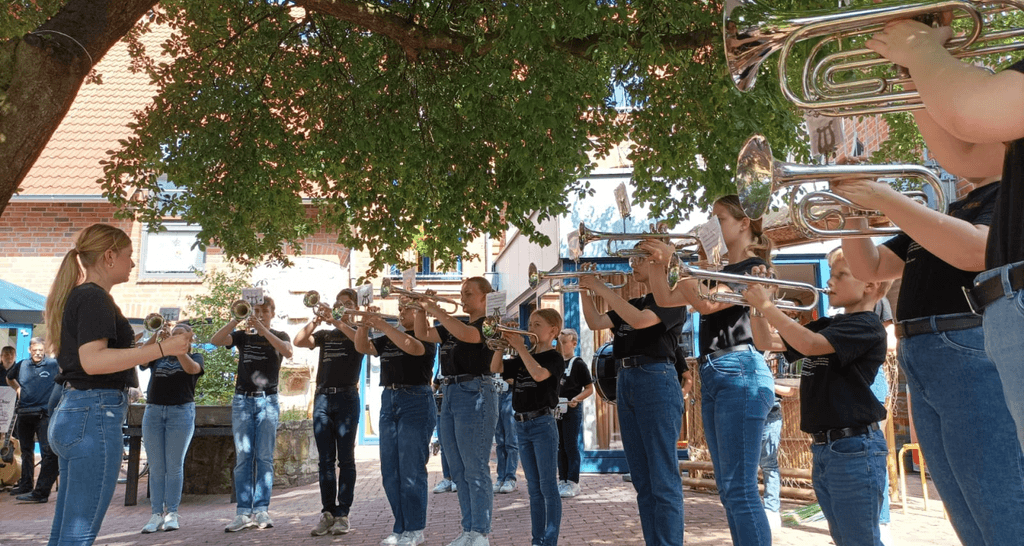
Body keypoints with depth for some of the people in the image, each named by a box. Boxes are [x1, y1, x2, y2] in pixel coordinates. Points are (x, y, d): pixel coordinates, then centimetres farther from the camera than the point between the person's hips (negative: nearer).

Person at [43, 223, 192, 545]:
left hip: (69, 413, 10)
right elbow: (92, 360, -23)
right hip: (95, 414, -10)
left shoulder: (74, 296, 18)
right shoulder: (94, 297, -12)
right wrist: (161, 348, -24)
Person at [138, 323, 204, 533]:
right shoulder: (158, 356, 15)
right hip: (153, 411, 3)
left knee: (174, 466, -2)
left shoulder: (195, 356, 8)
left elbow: (191, 368, -15)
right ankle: (157, 514, 5)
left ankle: (172, 513, 3)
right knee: (156, 467, 2)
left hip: (181, 411, -3)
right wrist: (156, 336, -13)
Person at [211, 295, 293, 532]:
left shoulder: (278, 336, 9)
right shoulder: (242, 336, 13)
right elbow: (215, 341, -4)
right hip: (242, 399, 1)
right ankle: (243, 512, -2)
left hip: (267, 401, -1)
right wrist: (236, 319, -13)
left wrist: (262, 329, -20)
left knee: (264, 457, -3)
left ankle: (261, 510, -1)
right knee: (243, 457, -2)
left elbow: (287, 351, -13)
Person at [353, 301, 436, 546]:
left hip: (416, 402, -7)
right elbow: (362, 347, 7)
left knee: (411, 470, -5)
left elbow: (411, 346, -25)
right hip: (389, 402, 7)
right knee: (390, 471, 8)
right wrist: (364, 325, -9)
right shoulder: (389, 339, 16)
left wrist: (382, 325, -25)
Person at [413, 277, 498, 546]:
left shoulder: (488, 324, -6)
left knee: (476, 470, -6)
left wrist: (436, 310, -18)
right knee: (459, 472, 12)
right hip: (450, 395, 9)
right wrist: (421, 309, 4)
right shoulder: (455, 325, 18)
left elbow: (465, 334, -26)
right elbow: (422, 335, 20)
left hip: (475, 395, -9)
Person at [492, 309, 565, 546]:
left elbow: (538, 374, -25)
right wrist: (503, 343, -4)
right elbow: (495, 368, 7)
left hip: (543, 424, -7)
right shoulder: (523, 358, 14)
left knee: (548, 486, -3)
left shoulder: (554, 357, -5)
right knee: (534, 488, 12)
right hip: (522, 425, 7)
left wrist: (520, 347, -19)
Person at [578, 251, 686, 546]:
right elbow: (595, 323, 15)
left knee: (663, 479, -8)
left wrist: (602, 288, -15)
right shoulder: (634, 303, 21)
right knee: (642, 480, 10)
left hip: (656, 380, -8)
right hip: (626, 383, 8)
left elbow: (639, 320, -20)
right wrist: (586, 291, 3)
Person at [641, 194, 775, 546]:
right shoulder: (717, 271, 20)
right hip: (711, 375, 9)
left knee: (740, 488, -10)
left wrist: (672, 261, -17)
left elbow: (706, 303, -20)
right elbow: (666, 299, 18)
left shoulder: (755, 268, -5)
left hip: (740, 374, -9)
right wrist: (655, 262, 5)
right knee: (729, 489, 12)